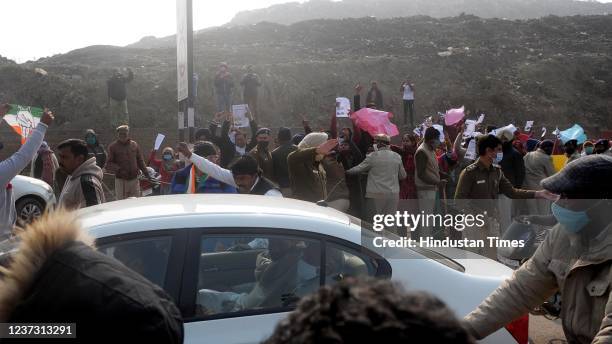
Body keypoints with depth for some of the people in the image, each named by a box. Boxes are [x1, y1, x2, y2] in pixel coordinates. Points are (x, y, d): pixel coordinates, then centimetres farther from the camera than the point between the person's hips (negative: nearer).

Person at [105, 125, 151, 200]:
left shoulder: (134, 145, 9)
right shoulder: (113, 147, 1)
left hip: (134, 179, 3)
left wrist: (146, 173, 8)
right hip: (120, 180, -3)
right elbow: (108, 165, -1)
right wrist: (118, 169, -19)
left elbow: (140, 161, 15)